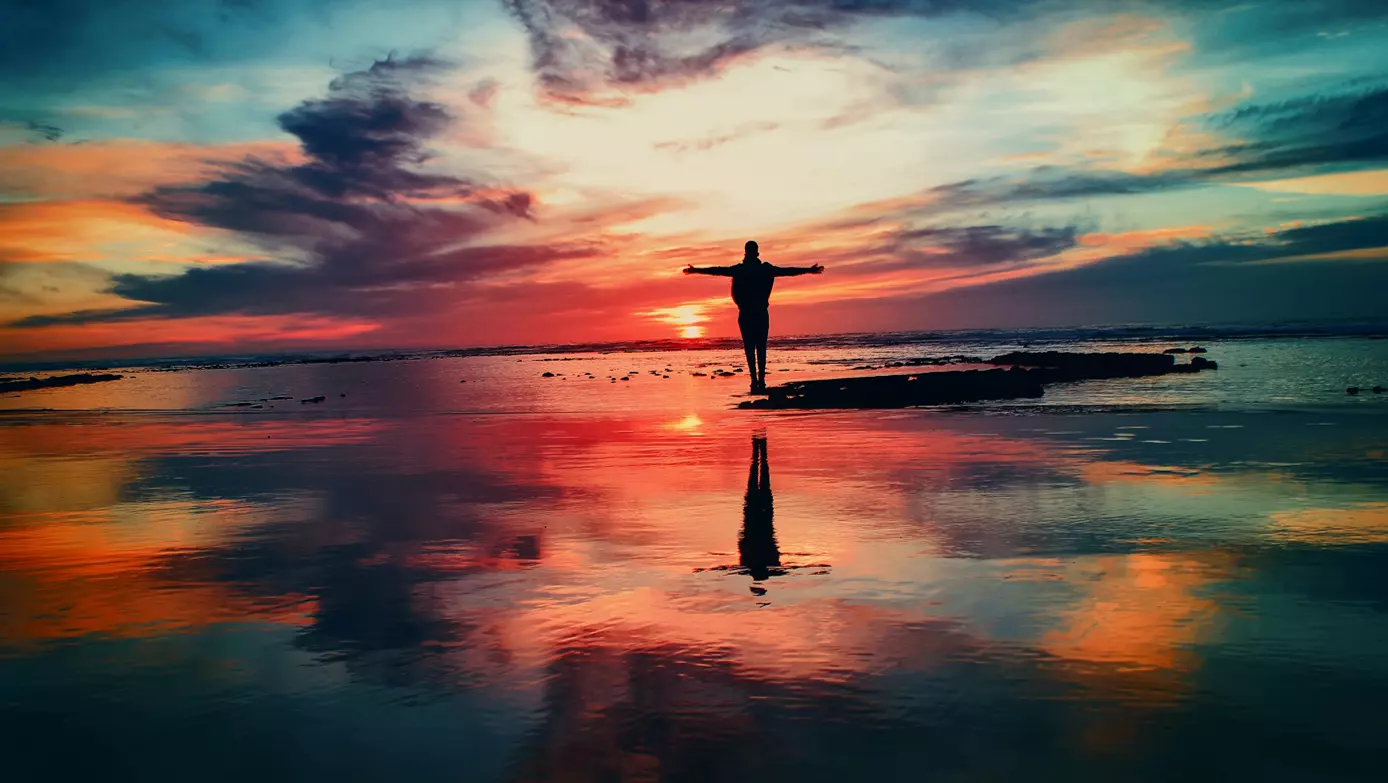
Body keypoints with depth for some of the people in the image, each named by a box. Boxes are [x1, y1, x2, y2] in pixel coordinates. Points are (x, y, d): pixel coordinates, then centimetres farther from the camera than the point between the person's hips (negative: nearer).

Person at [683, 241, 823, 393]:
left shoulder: (739, 270, 0)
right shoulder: (767, 269, 4)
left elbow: (717, 270, 2)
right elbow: (789, 271, 11)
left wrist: (696, 270, 10)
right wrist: (810, 270, 22)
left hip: (745, 314, -1)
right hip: (762, 314, 1)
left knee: (750, 348, 0)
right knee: (761, 348, 6)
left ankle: (755, 379, -10)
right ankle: (761, 380, 1)